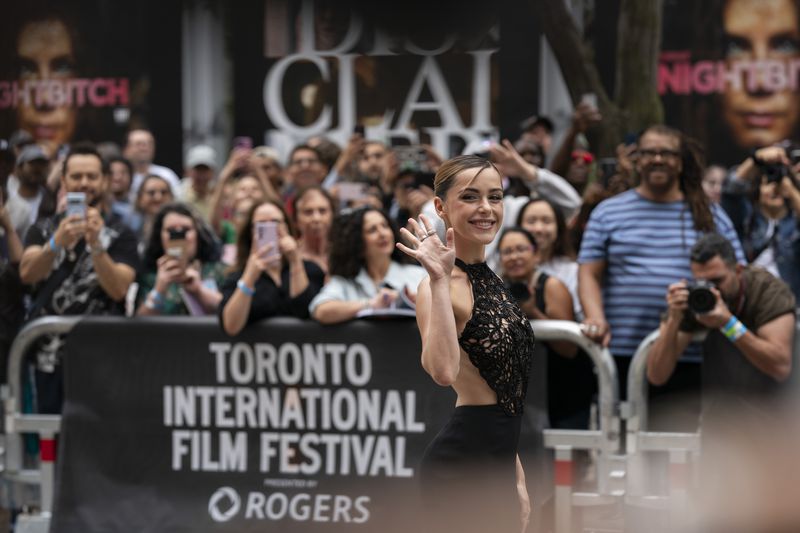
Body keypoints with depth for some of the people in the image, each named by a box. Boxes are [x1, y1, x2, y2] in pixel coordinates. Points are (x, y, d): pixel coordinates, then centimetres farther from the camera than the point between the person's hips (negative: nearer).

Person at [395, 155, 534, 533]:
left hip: (494, 460, 9)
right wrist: (439, 280, -34)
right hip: (462, 463, -9)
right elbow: (443, 371, -34)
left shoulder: (487, 278, 15)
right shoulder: (444, 285, -13)